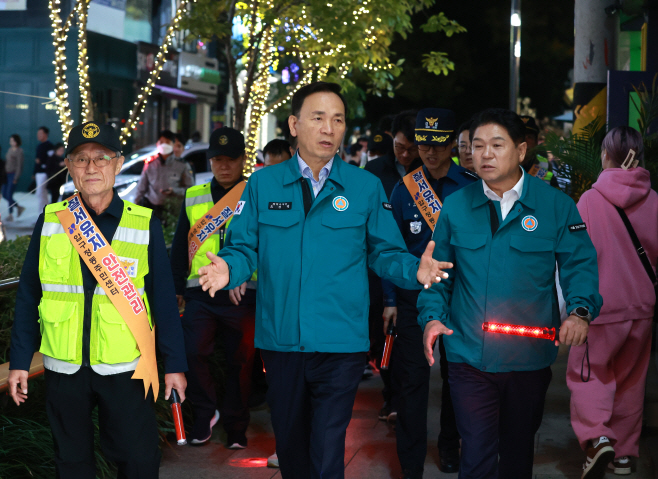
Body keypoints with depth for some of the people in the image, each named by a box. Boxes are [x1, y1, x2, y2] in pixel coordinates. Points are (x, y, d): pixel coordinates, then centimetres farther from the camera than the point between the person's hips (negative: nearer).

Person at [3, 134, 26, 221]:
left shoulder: (19, 151, -9)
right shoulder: (10, 149, 13)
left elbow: (19, 165, -11)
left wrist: (16, 178, -14)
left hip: (14, 174, -8)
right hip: (7, 174, 8)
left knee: (9, 194, -9)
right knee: (4, 194, 7)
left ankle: (10, 215, 0)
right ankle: (19, 207, 22)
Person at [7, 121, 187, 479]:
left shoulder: (145, 225, -3)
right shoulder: (49, 223, 1)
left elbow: (163, 301, 0)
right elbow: (28, 297, 5)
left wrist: (175, 364, 1)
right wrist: (19, 361, 3)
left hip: (125, 369, -1)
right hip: (63, 368, 2)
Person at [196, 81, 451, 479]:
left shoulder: (366, 187, 3)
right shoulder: (263, 184, 4)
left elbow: (385, 252, 5)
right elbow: (244, 247, 5)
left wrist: (415, 269, -16)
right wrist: (228, 268, -17)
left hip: (341, 343, -2)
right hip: (280, 339, 2)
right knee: (290, 443, 17)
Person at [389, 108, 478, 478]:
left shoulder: (471, 187, -3)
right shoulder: (404, 189, 1)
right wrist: (391, 301, 1)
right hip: (414, 292, 0)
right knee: (412, 378, -2)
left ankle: (450, 448, 32)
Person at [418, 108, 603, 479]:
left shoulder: (557, 206, -1)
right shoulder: (455, 206, 4)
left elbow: (580, 264, -3)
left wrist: (580, 311, -21)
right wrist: (432, 316, -7)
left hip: (530, 358, 0)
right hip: (469, 358, 0)